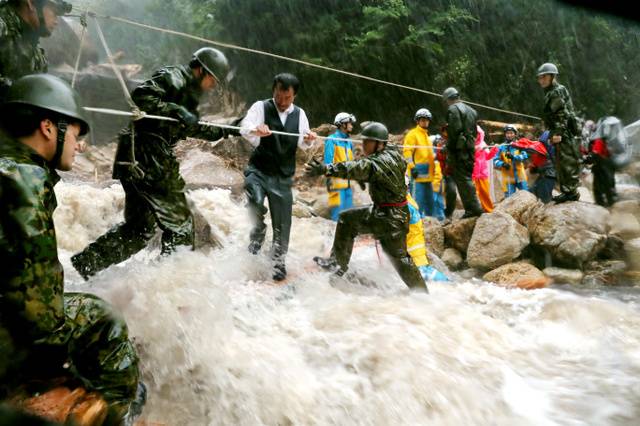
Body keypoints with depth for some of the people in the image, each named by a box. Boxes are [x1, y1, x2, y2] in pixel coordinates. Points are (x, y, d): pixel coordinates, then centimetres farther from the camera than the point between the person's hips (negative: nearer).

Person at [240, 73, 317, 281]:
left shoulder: (299, 114, 7)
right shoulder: (261, 107, -4)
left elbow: (302, 143, 4)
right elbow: (245, 127, -19)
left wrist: (308, 139, -21)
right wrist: (256, 130, -43)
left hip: (283, 176, 3)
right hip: (258, 170, -2)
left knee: (282, 221, 5)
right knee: (255, 201, -30)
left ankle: (279, 260, 24)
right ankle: (259, 230, 2)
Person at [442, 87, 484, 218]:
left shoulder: (453, 109, -7)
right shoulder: (471, 110, 22)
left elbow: (454, 131, -17)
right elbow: (475, 132, 21)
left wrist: (450, 149, -12)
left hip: (459, 149, -9)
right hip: (470, 148, 9)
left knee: (463, 179, -8)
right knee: (467, 178, 14)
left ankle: (474, 207, -12)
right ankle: (471, 207, 17)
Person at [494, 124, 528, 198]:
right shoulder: (502, 147, 1)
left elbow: (524, 156, -11)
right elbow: (495, 161, -3)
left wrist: (514, 157, -28)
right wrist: (502, 164, -23)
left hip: (520, 177, 1)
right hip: (508, 178, -1)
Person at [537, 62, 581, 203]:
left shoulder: (558, 91, -9)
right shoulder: (550, 93, 20)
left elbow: (562, 114, -18)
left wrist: (558, 133, -24)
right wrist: (552, 133, 23)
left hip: (564, 133, -10)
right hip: (560, 133, 10)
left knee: (567, 162, -8)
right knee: (561, 164, 13)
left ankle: (571, 191, -6)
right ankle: (566, 191, 19)